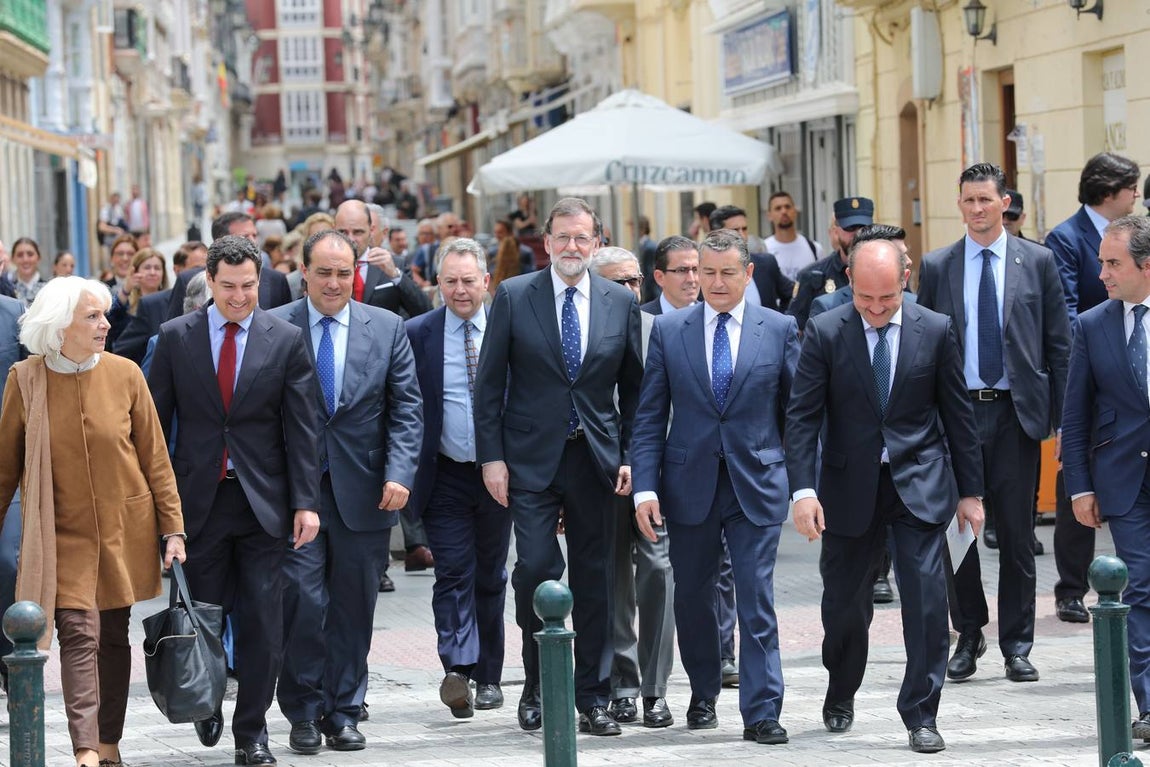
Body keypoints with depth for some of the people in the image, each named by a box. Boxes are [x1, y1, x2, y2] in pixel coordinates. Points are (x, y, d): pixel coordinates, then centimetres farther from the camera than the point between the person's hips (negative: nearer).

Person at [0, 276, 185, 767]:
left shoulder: (124, 375, -2)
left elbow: (155, 459, 3)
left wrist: (172, 528, -1)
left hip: (125, 531, 2)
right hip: (63, 534, -2)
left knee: (114, 637, 8)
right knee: (79, 634, -11)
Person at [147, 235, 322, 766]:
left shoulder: (286, 340, 2)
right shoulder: (176, 337, 3)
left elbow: (302, 428, 0)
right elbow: (155, 422, 5)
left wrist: (306, 502, -6)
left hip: (263, 502, 0)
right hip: (198, 498, 0)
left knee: (263, 623, -1)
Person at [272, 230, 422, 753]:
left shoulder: (387, 328, 6)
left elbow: (406, 408, 4)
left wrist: (399, 474, -9)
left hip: (363, 490, 2)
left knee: (353, 607, 7)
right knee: (303, 601, -7)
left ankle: (342, 714, 17)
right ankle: (304, 713, 7)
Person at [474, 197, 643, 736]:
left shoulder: (621, 303, 5)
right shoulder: (514, 297, -1)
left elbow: (633, 387, 10)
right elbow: (489, 383, 0)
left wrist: (630, 457, 2)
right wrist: (491, 456, -5)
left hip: (596, 460, 2)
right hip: (531, 459, -2)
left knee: (593, 579, 6)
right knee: (535, 566, -10)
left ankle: (592, 700, 14)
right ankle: (536, 686, 9)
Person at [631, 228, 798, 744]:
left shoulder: (779, 330, 2)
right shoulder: (669, 331, 4)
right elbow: (650, 417, 3)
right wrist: (645, 488, -6)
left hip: (756, 485, -2)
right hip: (689, 485, 2)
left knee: (757, 600, -5)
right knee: (693, 598, 11)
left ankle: (761, 712, -2)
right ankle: (703, 696, 29)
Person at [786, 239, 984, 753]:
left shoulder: (936, 331, -1)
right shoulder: (825, 333, -5)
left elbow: (958, 415, 5)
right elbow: (802, 416, -7)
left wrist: (970, 491, 6)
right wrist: (803, 489, -18)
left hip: (920, 484, 0)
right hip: (850, 488, 0)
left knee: (927, 599, -9)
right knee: (844, 601, 10)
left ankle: (921, 716, 1)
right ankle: (841, 696, 36)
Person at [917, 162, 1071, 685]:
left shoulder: (1037, 262, 4)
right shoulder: (936, 267, 6)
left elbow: (1059, 343, 5)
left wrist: (1056, 413, -1)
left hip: (1016, 413, -1)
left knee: (1016, 533, 3)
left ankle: (1017, 646, 11)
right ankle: (968, 635, 20)